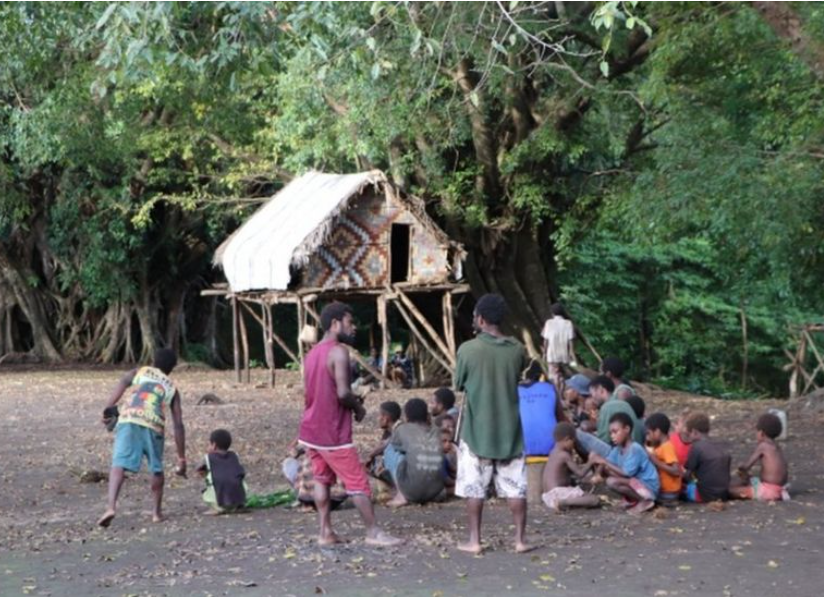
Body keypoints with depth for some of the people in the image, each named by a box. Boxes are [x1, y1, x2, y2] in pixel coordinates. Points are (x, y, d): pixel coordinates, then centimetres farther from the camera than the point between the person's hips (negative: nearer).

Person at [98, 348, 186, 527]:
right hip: (153, 426, 1)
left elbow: (122, 383, 3)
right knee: (157, 469, 22)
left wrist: (108, 408, -6)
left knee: (119, 464, -10)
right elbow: (178, 425, 20)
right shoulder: (172, 388, 26)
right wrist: (181, 459, 22)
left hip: (129, 420, -1)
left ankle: (111, 506, -30)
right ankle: (157, 511, 28)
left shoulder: (140, 372, 27)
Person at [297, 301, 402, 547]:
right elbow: (343, 393, -25)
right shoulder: (339, 352, -16)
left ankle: (326, 532, 11)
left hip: (311, 430, 8)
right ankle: (373, 532, 4)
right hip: (332, 432, -8)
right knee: (358, 483, 0)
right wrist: (358, 407, -4)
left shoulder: (312, 353, 11)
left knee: (322, 479, 12)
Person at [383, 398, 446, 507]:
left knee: (390, 450, 17)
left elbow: (395, 445, 26)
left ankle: (402, 496, 10)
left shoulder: (402, 429, 6)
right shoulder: (436, 432, 15)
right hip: (435, 491, 4)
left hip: (413, 490, -4)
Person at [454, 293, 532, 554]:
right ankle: (520, 538, 7)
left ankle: (474, 540, 8)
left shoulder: (468, 349, -12)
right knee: (515, 486, 6)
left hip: (477, 428, -2)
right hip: (509, 426, 3)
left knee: (475, 486, 5)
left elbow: (459, 384, 0)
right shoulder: (517, 349, -2)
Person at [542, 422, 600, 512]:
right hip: (557, 492, -10)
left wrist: (586, 465, 21)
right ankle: (562, 502, -23)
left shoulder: (554, 453, 15)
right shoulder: (564, 455, -12)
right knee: (595, 500, -15)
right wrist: (590, 463, 4)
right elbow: (580, 474, -9)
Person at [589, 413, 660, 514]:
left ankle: (645, 500, -9)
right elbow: (602, 473, 0)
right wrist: (601, 464, -23)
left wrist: (604, 461, -27)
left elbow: (627, 473, -28)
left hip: (648, 488, -9)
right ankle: (636, 499, 8)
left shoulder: (635, 449, -21)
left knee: (612, 482, -26)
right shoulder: (617, 450, 3)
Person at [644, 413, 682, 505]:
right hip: (661, 488, 9)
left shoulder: (667, 447, -19)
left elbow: (676, 472, -27)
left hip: (668, 492, -9)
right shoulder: (660, 447, 9)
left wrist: (656, 462, -23)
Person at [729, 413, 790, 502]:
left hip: (768, 490, -9)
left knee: (731, 490, -11)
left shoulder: (763, 446, -12)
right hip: (779, 488, 9)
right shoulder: (776, 447, 12)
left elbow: (746, 466, -11)